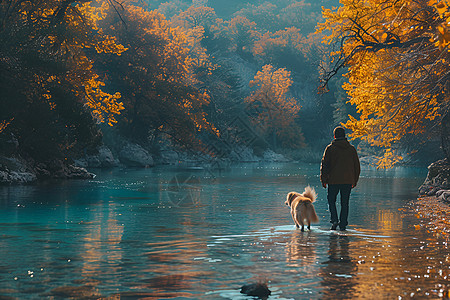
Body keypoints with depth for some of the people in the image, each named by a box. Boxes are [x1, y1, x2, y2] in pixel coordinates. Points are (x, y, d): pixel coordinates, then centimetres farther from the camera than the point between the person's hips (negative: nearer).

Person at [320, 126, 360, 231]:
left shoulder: (330, 148, -2)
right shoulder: (351, 149, 7)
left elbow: (324, 165, -3)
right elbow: (357, 166, 10)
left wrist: (323, 180, 3)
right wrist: (354, 181, 17)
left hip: (333, 180, -2)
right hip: (348, 181, 2)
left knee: (331, 200, 11)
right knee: (345, 203, 9)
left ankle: (334, 220, -6)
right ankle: (343, 224, 6)